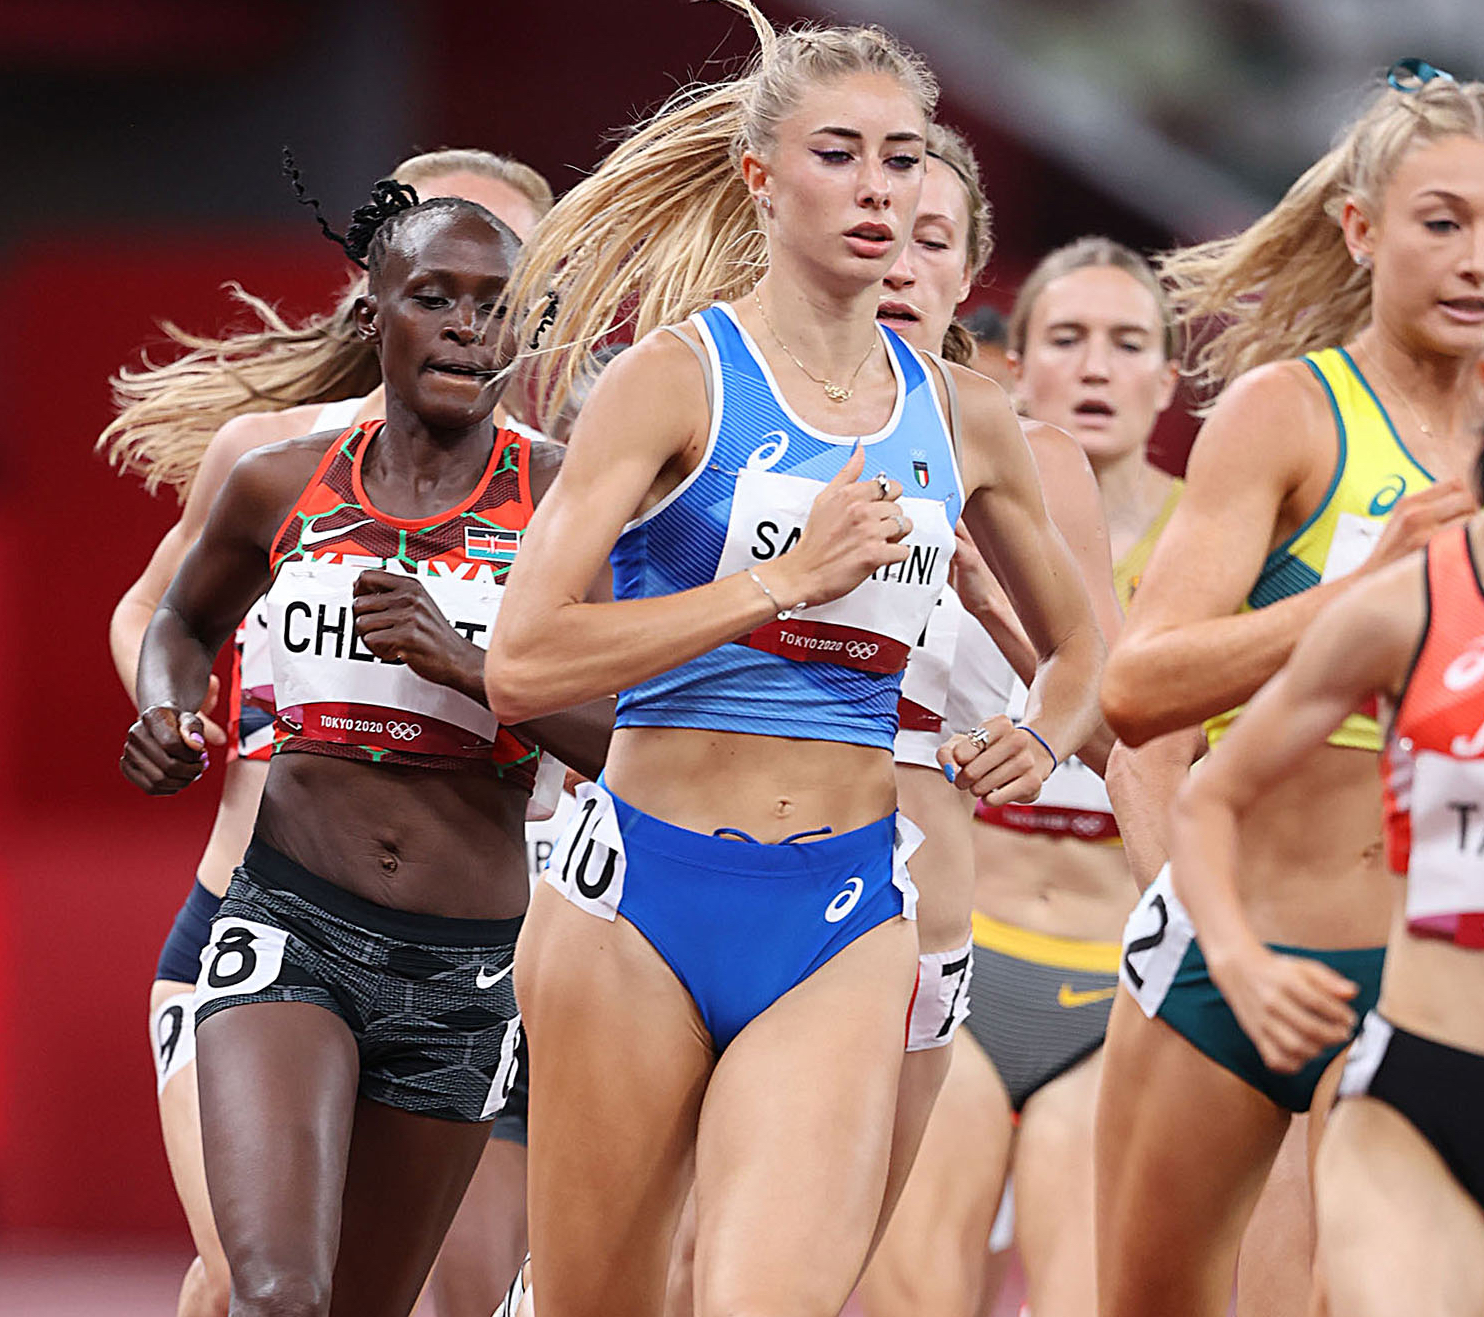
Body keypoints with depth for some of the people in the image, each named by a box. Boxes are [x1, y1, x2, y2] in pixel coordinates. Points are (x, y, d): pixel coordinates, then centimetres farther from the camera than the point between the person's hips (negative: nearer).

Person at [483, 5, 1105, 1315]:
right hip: (642, 897, -2)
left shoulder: (961, 419, 10)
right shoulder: (677, 375, -4)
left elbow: (1078, 646, 28)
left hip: (845, 926, 3)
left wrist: (1038, 742, 6)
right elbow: (524, 664, -14)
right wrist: (784, 580, -15)